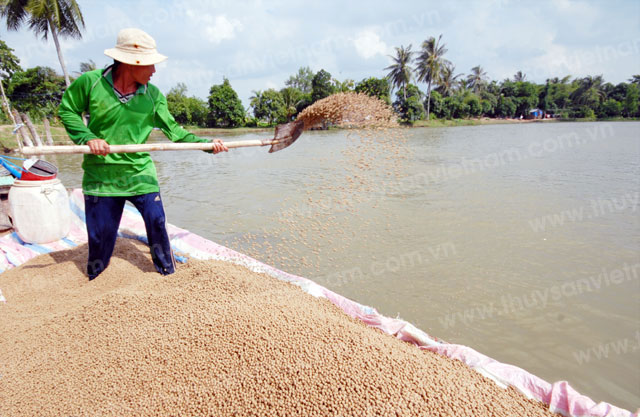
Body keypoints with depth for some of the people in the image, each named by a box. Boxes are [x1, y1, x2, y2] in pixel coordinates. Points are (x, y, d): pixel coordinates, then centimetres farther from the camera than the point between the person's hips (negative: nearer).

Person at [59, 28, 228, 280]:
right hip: (100, 173, -1)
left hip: (140, 173, 1)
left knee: (156, 222, 1)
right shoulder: (90, 82, -9)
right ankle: (93, 282, 33)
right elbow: (67, 111, 4)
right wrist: (88, 138, -13)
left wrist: (207, 144, -9)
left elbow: (172, 129, 1)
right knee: (100, 232, 8)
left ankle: (168, 273, 22)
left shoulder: (153, 95, -3)